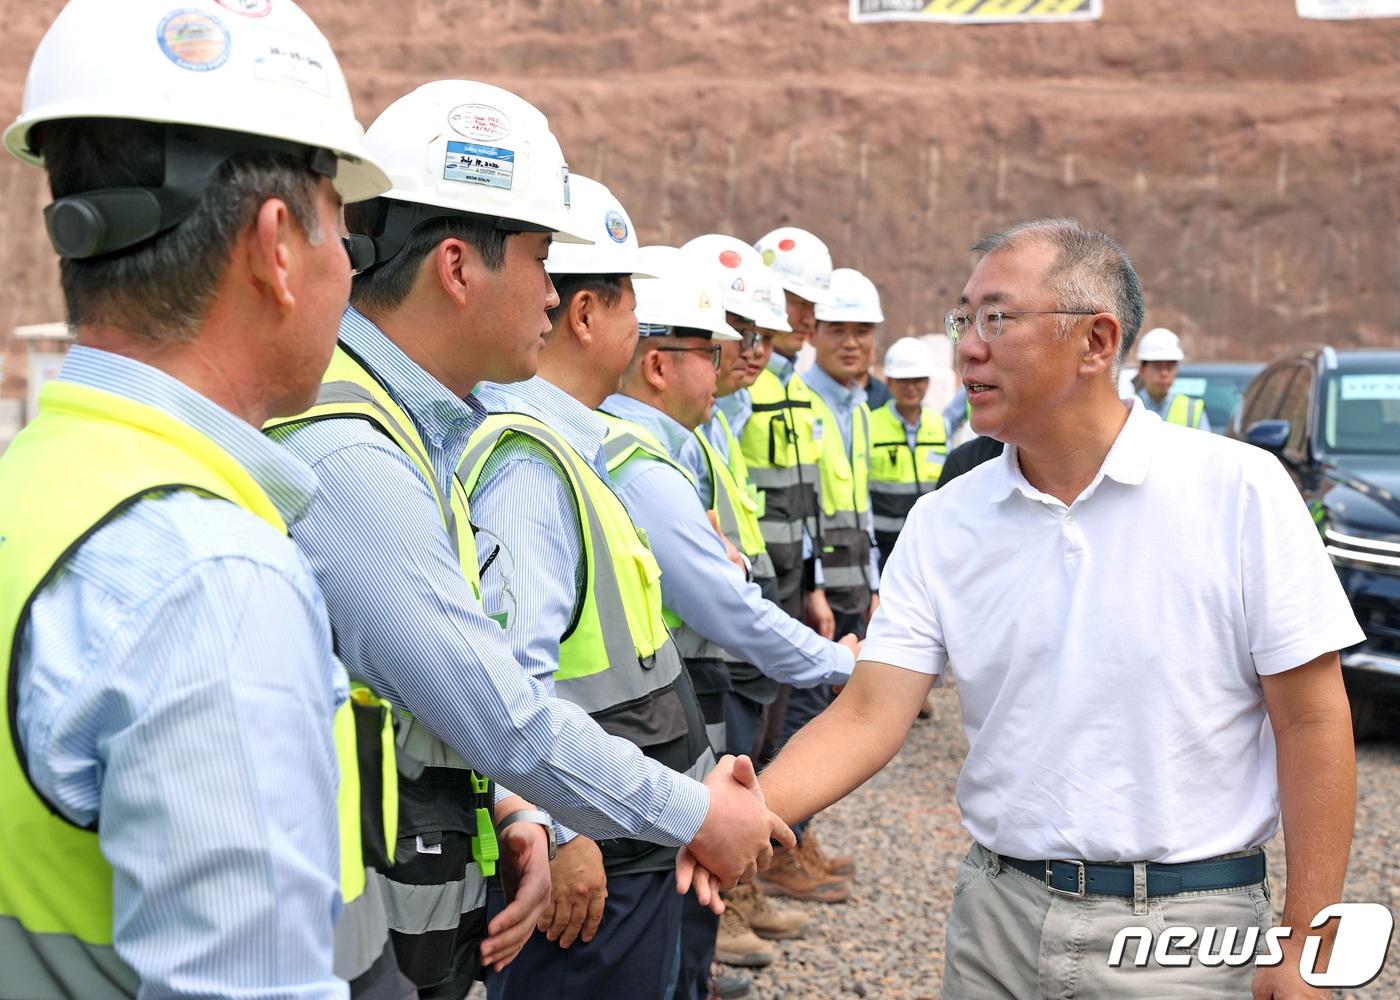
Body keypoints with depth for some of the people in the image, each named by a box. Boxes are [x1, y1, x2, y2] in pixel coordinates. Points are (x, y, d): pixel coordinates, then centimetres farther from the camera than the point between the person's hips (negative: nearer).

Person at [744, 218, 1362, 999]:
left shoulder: (1239, 489, -10)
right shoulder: (944, 523, 0)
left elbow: (1312, 720, -9)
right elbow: (870, 713, -4)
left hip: (1183, 931, -3)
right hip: (998, 913, 3)